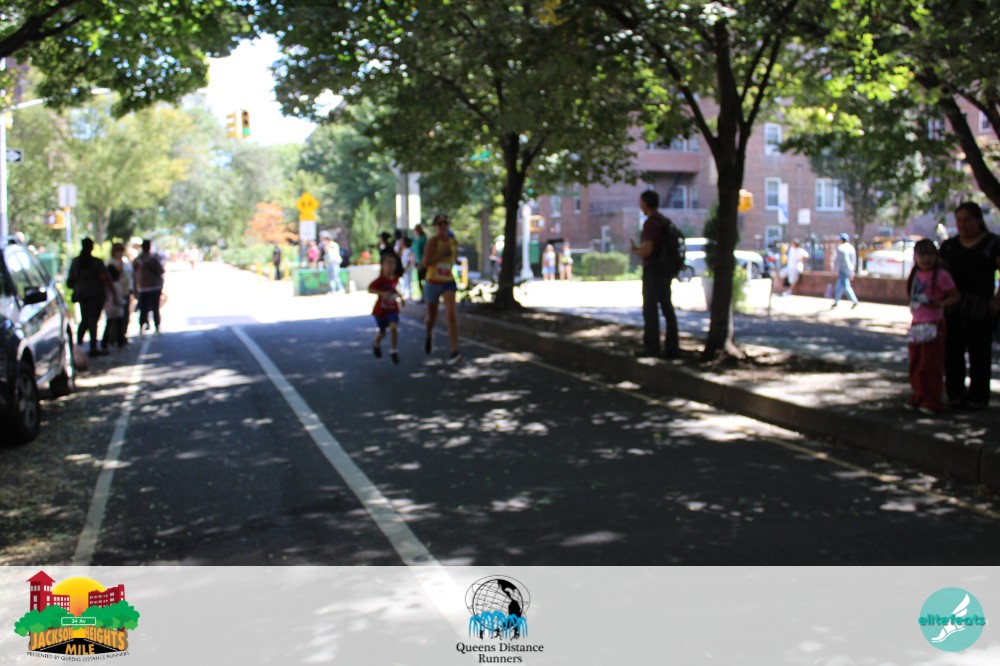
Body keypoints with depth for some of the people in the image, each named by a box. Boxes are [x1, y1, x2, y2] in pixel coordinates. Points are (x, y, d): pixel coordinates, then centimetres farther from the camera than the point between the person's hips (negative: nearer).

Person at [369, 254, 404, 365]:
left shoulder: (395, 278, -2)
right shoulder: (381, 279, -19)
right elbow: (369, 289, -29)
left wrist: (399, 297, 10)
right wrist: (382, 293, -40)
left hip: (392, 309, 3)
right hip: (381, 309, -3)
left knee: (394, 328, -18)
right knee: (382, 332, 13)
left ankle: (393, 351, -5)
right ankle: (376, 344, 46)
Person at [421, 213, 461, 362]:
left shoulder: (453, 241, 4)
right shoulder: (433, 241, -13)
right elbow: (426, 262, -23)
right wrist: (443, 253, -23)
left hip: (449, 282, 2)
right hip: (433, 282, -2)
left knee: (451, 315, -17)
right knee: (432, 317, 14)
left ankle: (454, 351, -21)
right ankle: (429, 335, 50)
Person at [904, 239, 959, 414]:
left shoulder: (941, 275, -12)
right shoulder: (916, 274, 10)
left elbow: (955, 297, -11)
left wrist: (940, 304, -28)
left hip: (933, 325, -7)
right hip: (917, 324, 7)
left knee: (930, 364, -3)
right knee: (915, 363, 12)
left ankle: (932, 401, 6)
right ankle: (918, 397, 24)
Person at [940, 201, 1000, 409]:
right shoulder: (949, 245, 13)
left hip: (980, 308, -3)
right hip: (951, 307, 3)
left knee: (979, 353, 1)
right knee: (952, 352, 5)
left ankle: (978, 396, 8)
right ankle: (955, 394, 14)